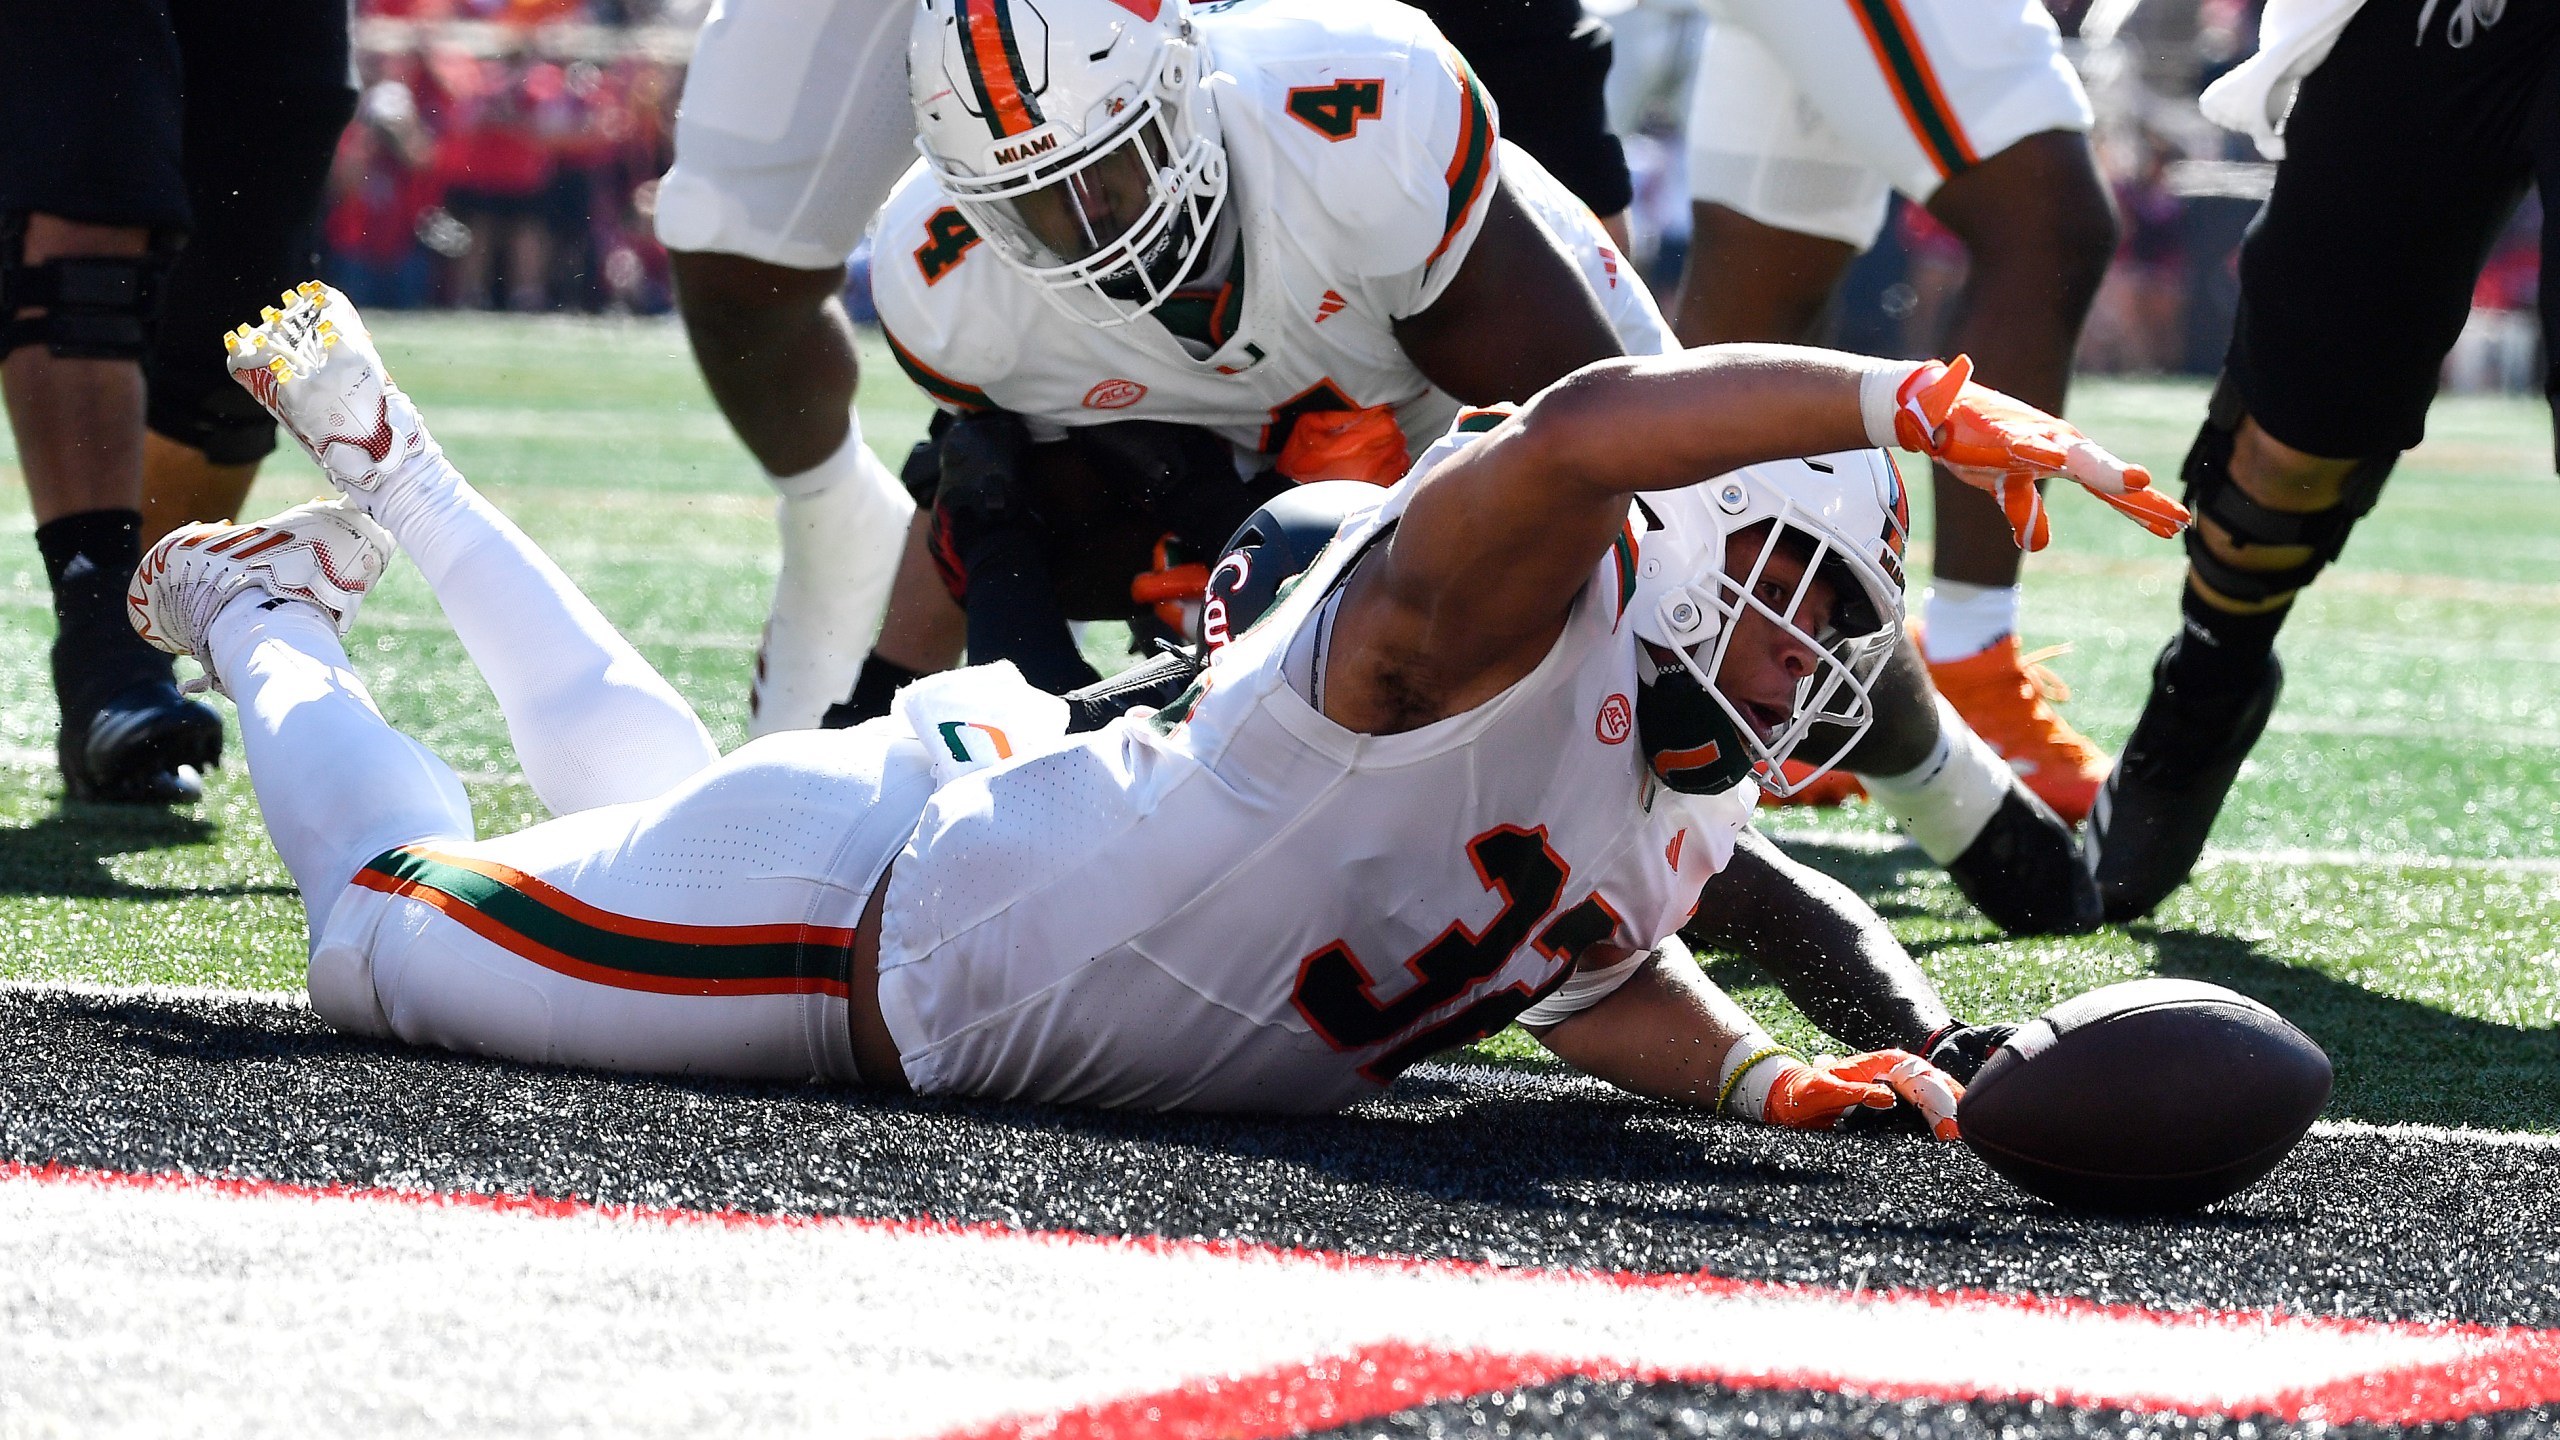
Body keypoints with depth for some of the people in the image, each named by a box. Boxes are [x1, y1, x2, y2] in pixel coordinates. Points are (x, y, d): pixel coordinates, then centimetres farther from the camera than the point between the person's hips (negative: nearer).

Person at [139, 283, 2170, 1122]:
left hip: (1004, 817, 8)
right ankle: (268, 616, 39)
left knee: (638, 781, 35)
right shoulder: (1501, 619, -35)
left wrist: (1761, 1078, -13)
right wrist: (1911, 405, -57)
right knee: (392, 930, 12)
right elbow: (1582, 434, -55)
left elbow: (1583, 969, 6)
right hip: (859, 892, -8)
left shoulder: (1686, 818, -7)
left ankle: (388, 469, 53)